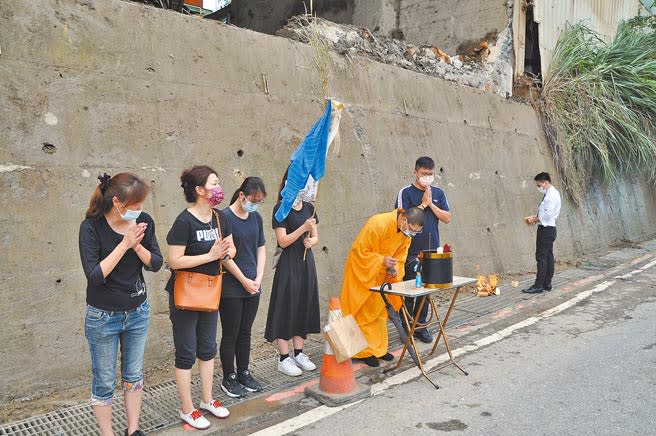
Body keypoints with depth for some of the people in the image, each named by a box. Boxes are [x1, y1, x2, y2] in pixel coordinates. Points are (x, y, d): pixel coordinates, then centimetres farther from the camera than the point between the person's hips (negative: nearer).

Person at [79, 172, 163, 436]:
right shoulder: (91, 226, -18)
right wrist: (124, 244, -25)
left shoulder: (143, 222, -7)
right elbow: (94, 275, -22)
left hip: (138, 312, 4)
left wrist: (137, 245, -21)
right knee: (104, 382, 10)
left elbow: (155, 264, -4)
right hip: (103, 317, -4)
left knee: (134, 375, 17)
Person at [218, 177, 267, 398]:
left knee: (245, 333, 15)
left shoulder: (256, 218, 8)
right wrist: (244, 280, -12)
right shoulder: (225, 217, -12)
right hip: (231, 288, -6)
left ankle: (243, 374, 29)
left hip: (252, 287, 6)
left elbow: (261, 250, 11)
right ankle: (229, 379, 19)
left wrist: (258, 278, -1)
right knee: (231, 334, 5)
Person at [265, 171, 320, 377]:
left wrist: (311, 241, -9)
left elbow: (316, 236, 13)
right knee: (286, 307, -2)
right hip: (289, 264, -6)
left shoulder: (308, 207, 9)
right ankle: (283, 358, 8)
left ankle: (299, 353, 23)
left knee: (304, 306, 11)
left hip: (307, 262, 6)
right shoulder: (281, 208, -9)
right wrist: (303, 228, -22)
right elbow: (283, 241, -14)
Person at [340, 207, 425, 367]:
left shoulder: (406, 233, -9)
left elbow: (400, 254, 5)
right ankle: (364, 351, 6)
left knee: (379, 311, 11)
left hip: (382, 275, 7)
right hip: (363, 271, -7)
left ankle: (377, 348, 21)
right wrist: (382, 260, -33)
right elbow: (359, 251, -26)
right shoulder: (378, 224, -31)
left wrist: (395, 268, -14)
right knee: (364, 311, -2)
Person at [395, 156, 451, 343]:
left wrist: (431, 204, -8)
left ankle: (420, 326, 22)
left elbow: (447, 218, 2)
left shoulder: (438, 193, 9)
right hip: (411, 251, -4)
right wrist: (422, 204, -12)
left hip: (432, 250, 5)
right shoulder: (406, 193, -4)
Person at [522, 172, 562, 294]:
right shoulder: (550, 193, 14)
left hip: (546, 229, -10)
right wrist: (536, 217, 8)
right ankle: (547, 284, 18)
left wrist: (534, 219, -11)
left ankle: (538, 286, -6)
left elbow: (547, 215, -22)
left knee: (541, 257, -8)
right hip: (549, 229, 10)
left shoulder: (552, 195, -17)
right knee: (548, 257, 12)